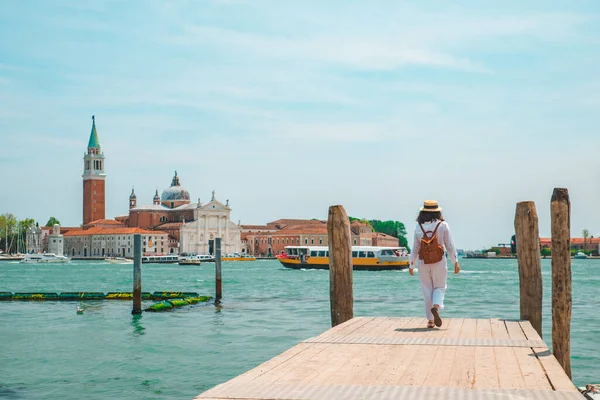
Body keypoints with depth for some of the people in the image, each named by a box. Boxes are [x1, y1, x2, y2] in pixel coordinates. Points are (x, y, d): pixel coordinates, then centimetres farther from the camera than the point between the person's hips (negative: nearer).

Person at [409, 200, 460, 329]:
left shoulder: (419, 227, 0)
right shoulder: (443, 225, -4)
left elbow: (415, 249, 4)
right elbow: (450, 246, -4)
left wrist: (411, 265, 13)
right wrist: (456, 262, 2)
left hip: (423, 264, 1)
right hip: (439, 262, -1)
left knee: (427, 290, 10)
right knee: (439, 287, 13)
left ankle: (430, 320, 9)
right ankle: (436, 306, -17)